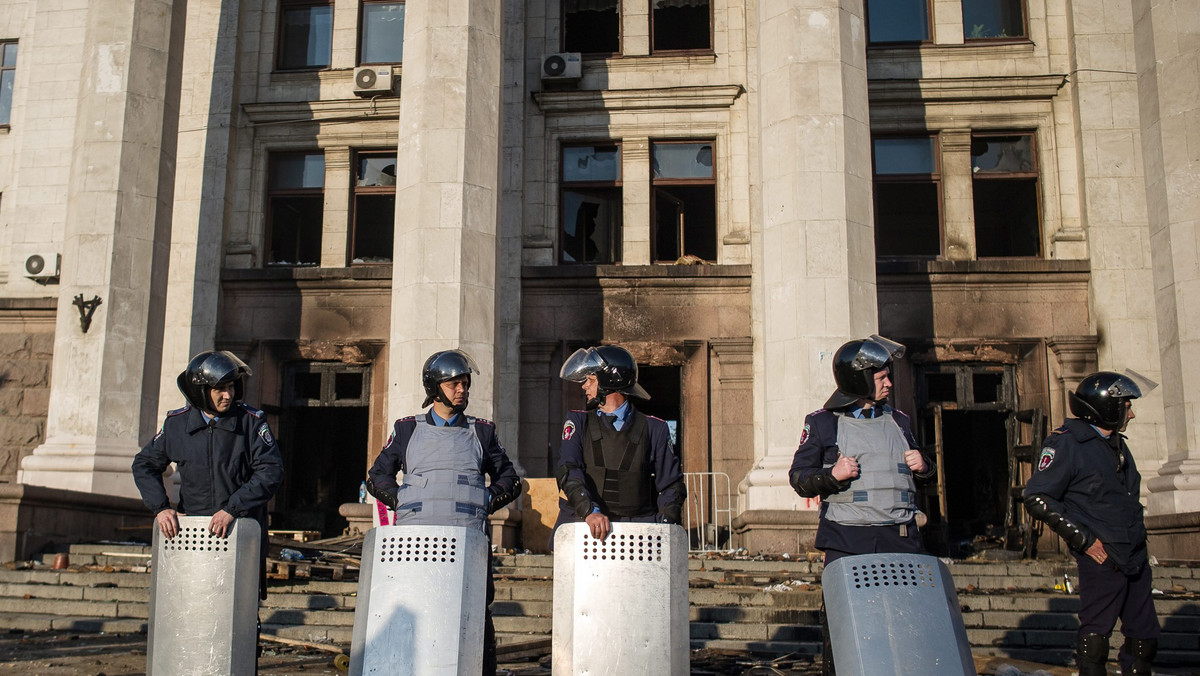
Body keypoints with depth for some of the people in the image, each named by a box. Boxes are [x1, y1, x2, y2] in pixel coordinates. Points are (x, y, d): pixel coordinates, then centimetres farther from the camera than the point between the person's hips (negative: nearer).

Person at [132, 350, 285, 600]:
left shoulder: (252, 421, -5)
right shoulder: (178, 423, 3)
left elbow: (271, 471, -12)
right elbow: (144, 464, 12)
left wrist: (232, 509, -21)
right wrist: (161, 507, -3)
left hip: (242, 531, -2)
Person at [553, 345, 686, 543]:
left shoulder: (654, 429, 10)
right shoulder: (578, 422, 11)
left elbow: (671, 485, 13)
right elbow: (567, 470, -4)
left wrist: (665, 523, -4)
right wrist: (590, 511, -21)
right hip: (583, 525, 1)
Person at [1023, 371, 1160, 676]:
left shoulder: (1115, 442, 15)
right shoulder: (1066, 443, -12)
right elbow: (1036, 498, -17)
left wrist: (1137, 535, 17)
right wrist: (1083, 539, -17)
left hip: (1135, 558, 8)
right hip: (1100, 558, -8)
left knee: (1145, 638, 12)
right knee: (1096, 636, -1)